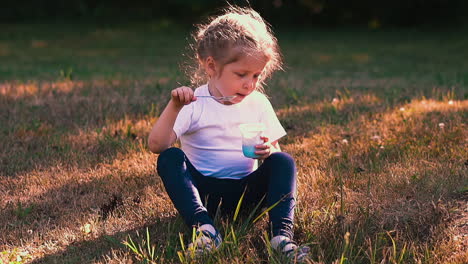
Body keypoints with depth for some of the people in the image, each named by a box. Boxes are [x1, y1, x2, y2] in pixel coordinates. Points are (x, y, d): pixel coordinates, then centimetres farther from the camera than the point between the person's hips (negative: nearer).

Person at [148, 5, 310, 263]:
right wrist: (173, 108, -32)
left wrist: (268, 152, -18)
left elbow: (275, 150, 7)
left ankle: (282, 234, -37)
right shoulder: (192, 104, -7)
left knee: (283, 161, -22)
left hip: (246, 190, 2)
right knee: (170, 158, -27)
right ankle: (205, 228, -42)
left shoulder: (258, 104, 4)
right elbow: (156, 145, -17)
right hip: (202, 190, -2)